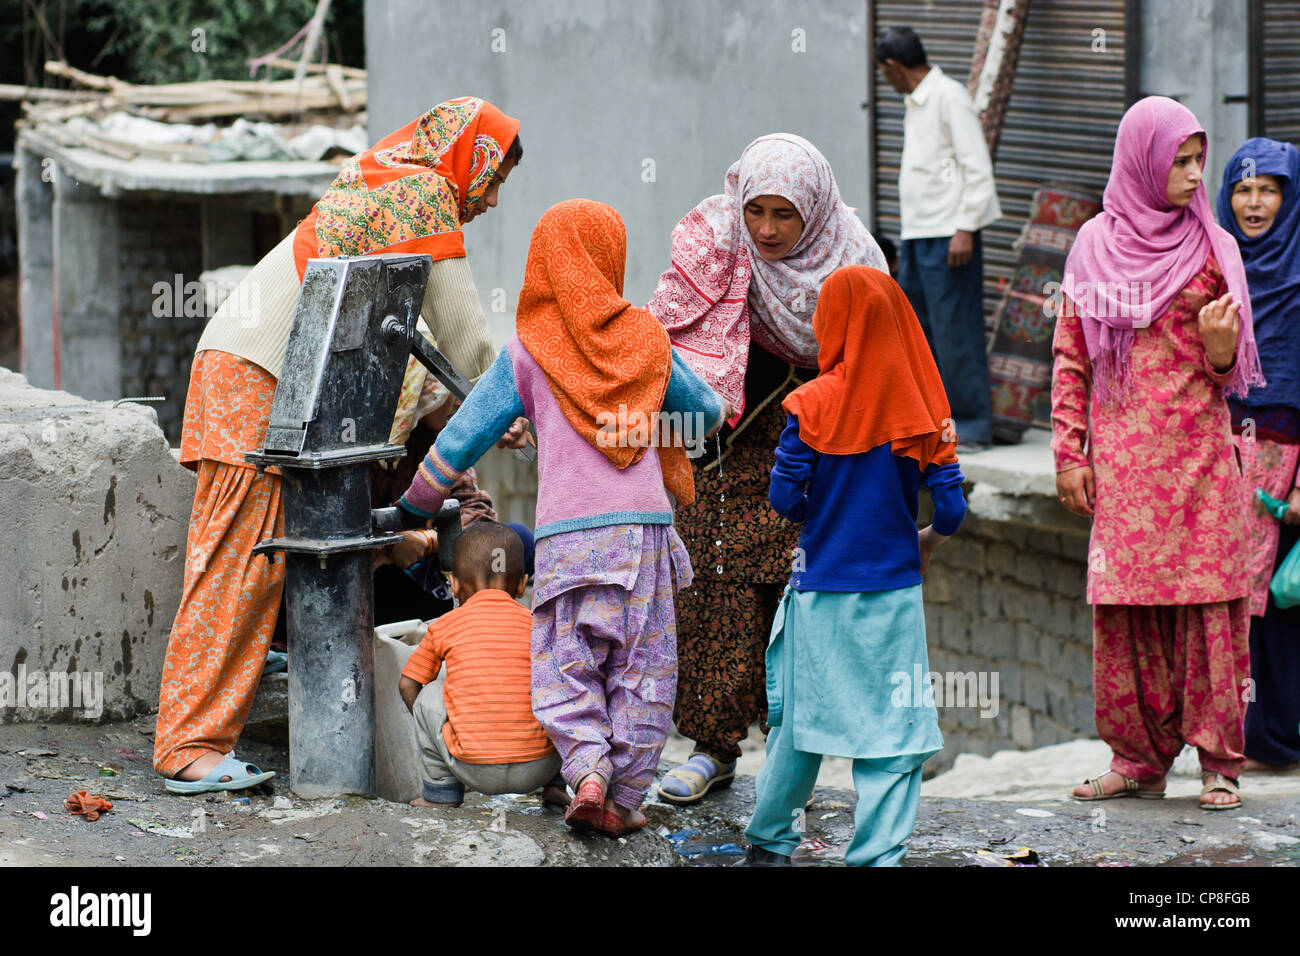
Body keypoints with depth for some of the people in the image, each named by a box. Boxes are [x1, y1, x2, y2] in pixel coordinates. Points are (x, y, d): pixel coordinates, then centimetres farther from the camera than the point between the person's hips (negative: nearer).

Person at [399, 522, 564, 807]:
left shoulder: (444, 626, 7)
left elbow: (407, 685, 18)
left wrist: (430, 729, 36)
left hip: (476, 771, -2)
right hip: (539, 769, 2)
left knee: (428, 695, 21)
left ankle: (441, 790, 25)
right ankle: (558, 783, 25)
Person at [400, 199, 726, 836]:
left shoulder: (526, 353, 6)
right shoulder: (646, 341, 12)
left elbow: (462, 439, 7)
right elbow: (708, 414, 24)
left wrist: (417, 504, 21)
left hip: (566, 533, -1)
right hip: (645, 524, 1)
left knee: (566, 670, 4)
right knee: (641, 670, 6)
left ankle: (587, 768, -18)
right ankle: (625, 798, 1)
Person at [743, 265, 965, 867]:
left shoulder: (812, 406, -7)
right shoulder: (922, 407, -3)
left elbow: (784, 499, -7)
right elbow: (951, 506, -4)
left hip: (821, 591, 0)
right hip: (893, 591, 0)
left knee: (800, 716, 13)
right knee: (892, 725, 2)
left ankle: (769, 839, 25)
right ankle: (878, 853, -3)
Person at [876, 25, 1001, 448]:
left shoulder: (949, 97, -13)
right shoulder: (915, 103, 15)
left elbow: (977, 168, -17)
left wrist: (965, 229, -20)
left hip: (948, 235, -10)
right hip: (917, 234, 10)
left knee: (956, 331, -6)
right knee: (912, 324, 13)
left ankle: (972, 426, -2)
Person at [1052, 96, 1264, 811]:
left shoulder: (1212, 248, 5)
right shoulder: (1095, 245, 7)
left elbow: (1231, 371, 8)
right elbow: (1071, 358, 9)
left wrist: (1219, 348, -15)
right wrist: (1069, 453, 2)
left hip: (1196, 452, -1)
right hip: (1121, 456, 1)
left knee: (1207, 603, -4)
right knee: (1123, 608, 0)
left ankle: (1217, 760, 1)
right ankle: (1139, 758, 9)